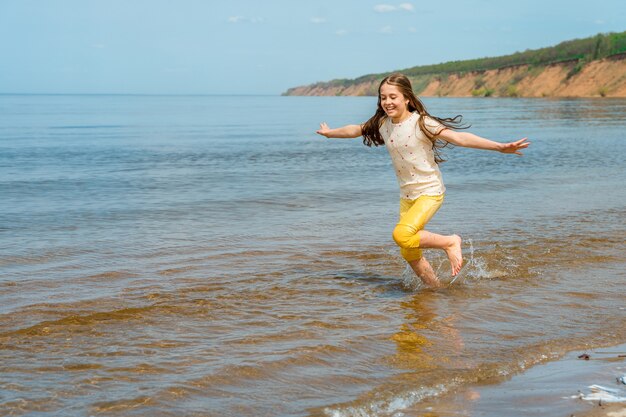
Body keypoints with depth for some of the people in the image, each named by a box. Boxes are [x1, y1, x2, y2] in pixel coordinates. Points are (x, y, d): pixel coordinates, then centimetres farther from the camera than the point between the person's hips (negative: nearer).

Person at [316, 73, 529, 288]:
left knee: (402, 235, -28)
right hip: (406, 195, 7)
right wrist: (330, 133, 37)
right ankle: (436, 289, 30)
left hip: (429, 192, -7)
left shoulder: (421, 123, -17)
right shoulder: (382, 124, 2)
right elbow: (356, 129, 21)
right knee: (409, 253, 10)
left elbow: (458, 137, -25)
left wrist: (500, 147, -34)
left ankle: (450, 242, -7)